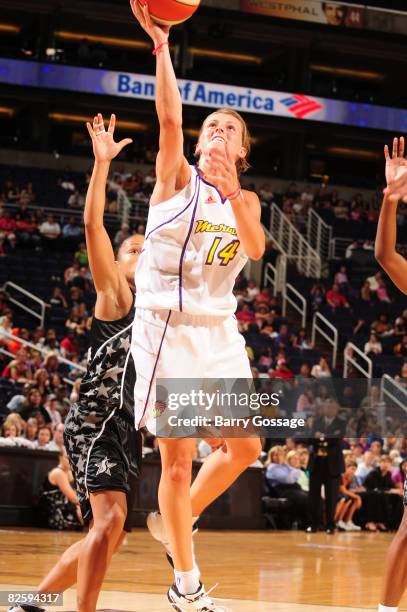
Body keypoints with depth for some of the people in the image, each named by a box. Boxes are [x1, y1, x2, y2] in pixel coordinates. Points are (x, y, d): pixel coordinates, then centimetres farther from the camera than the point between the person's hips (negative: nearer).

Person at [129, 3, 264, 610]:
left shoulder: (245, 200, 13)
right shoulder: (178, 178, 2)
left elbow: (256, 250, -8)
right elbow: (170, 119, -17)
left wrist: (235, 197, -24)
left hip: (219, 332, 5)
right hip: (166, 327, -5)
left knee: (245, 449, 5)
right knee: (177, 459, -5)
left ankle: (176, 521, 29)